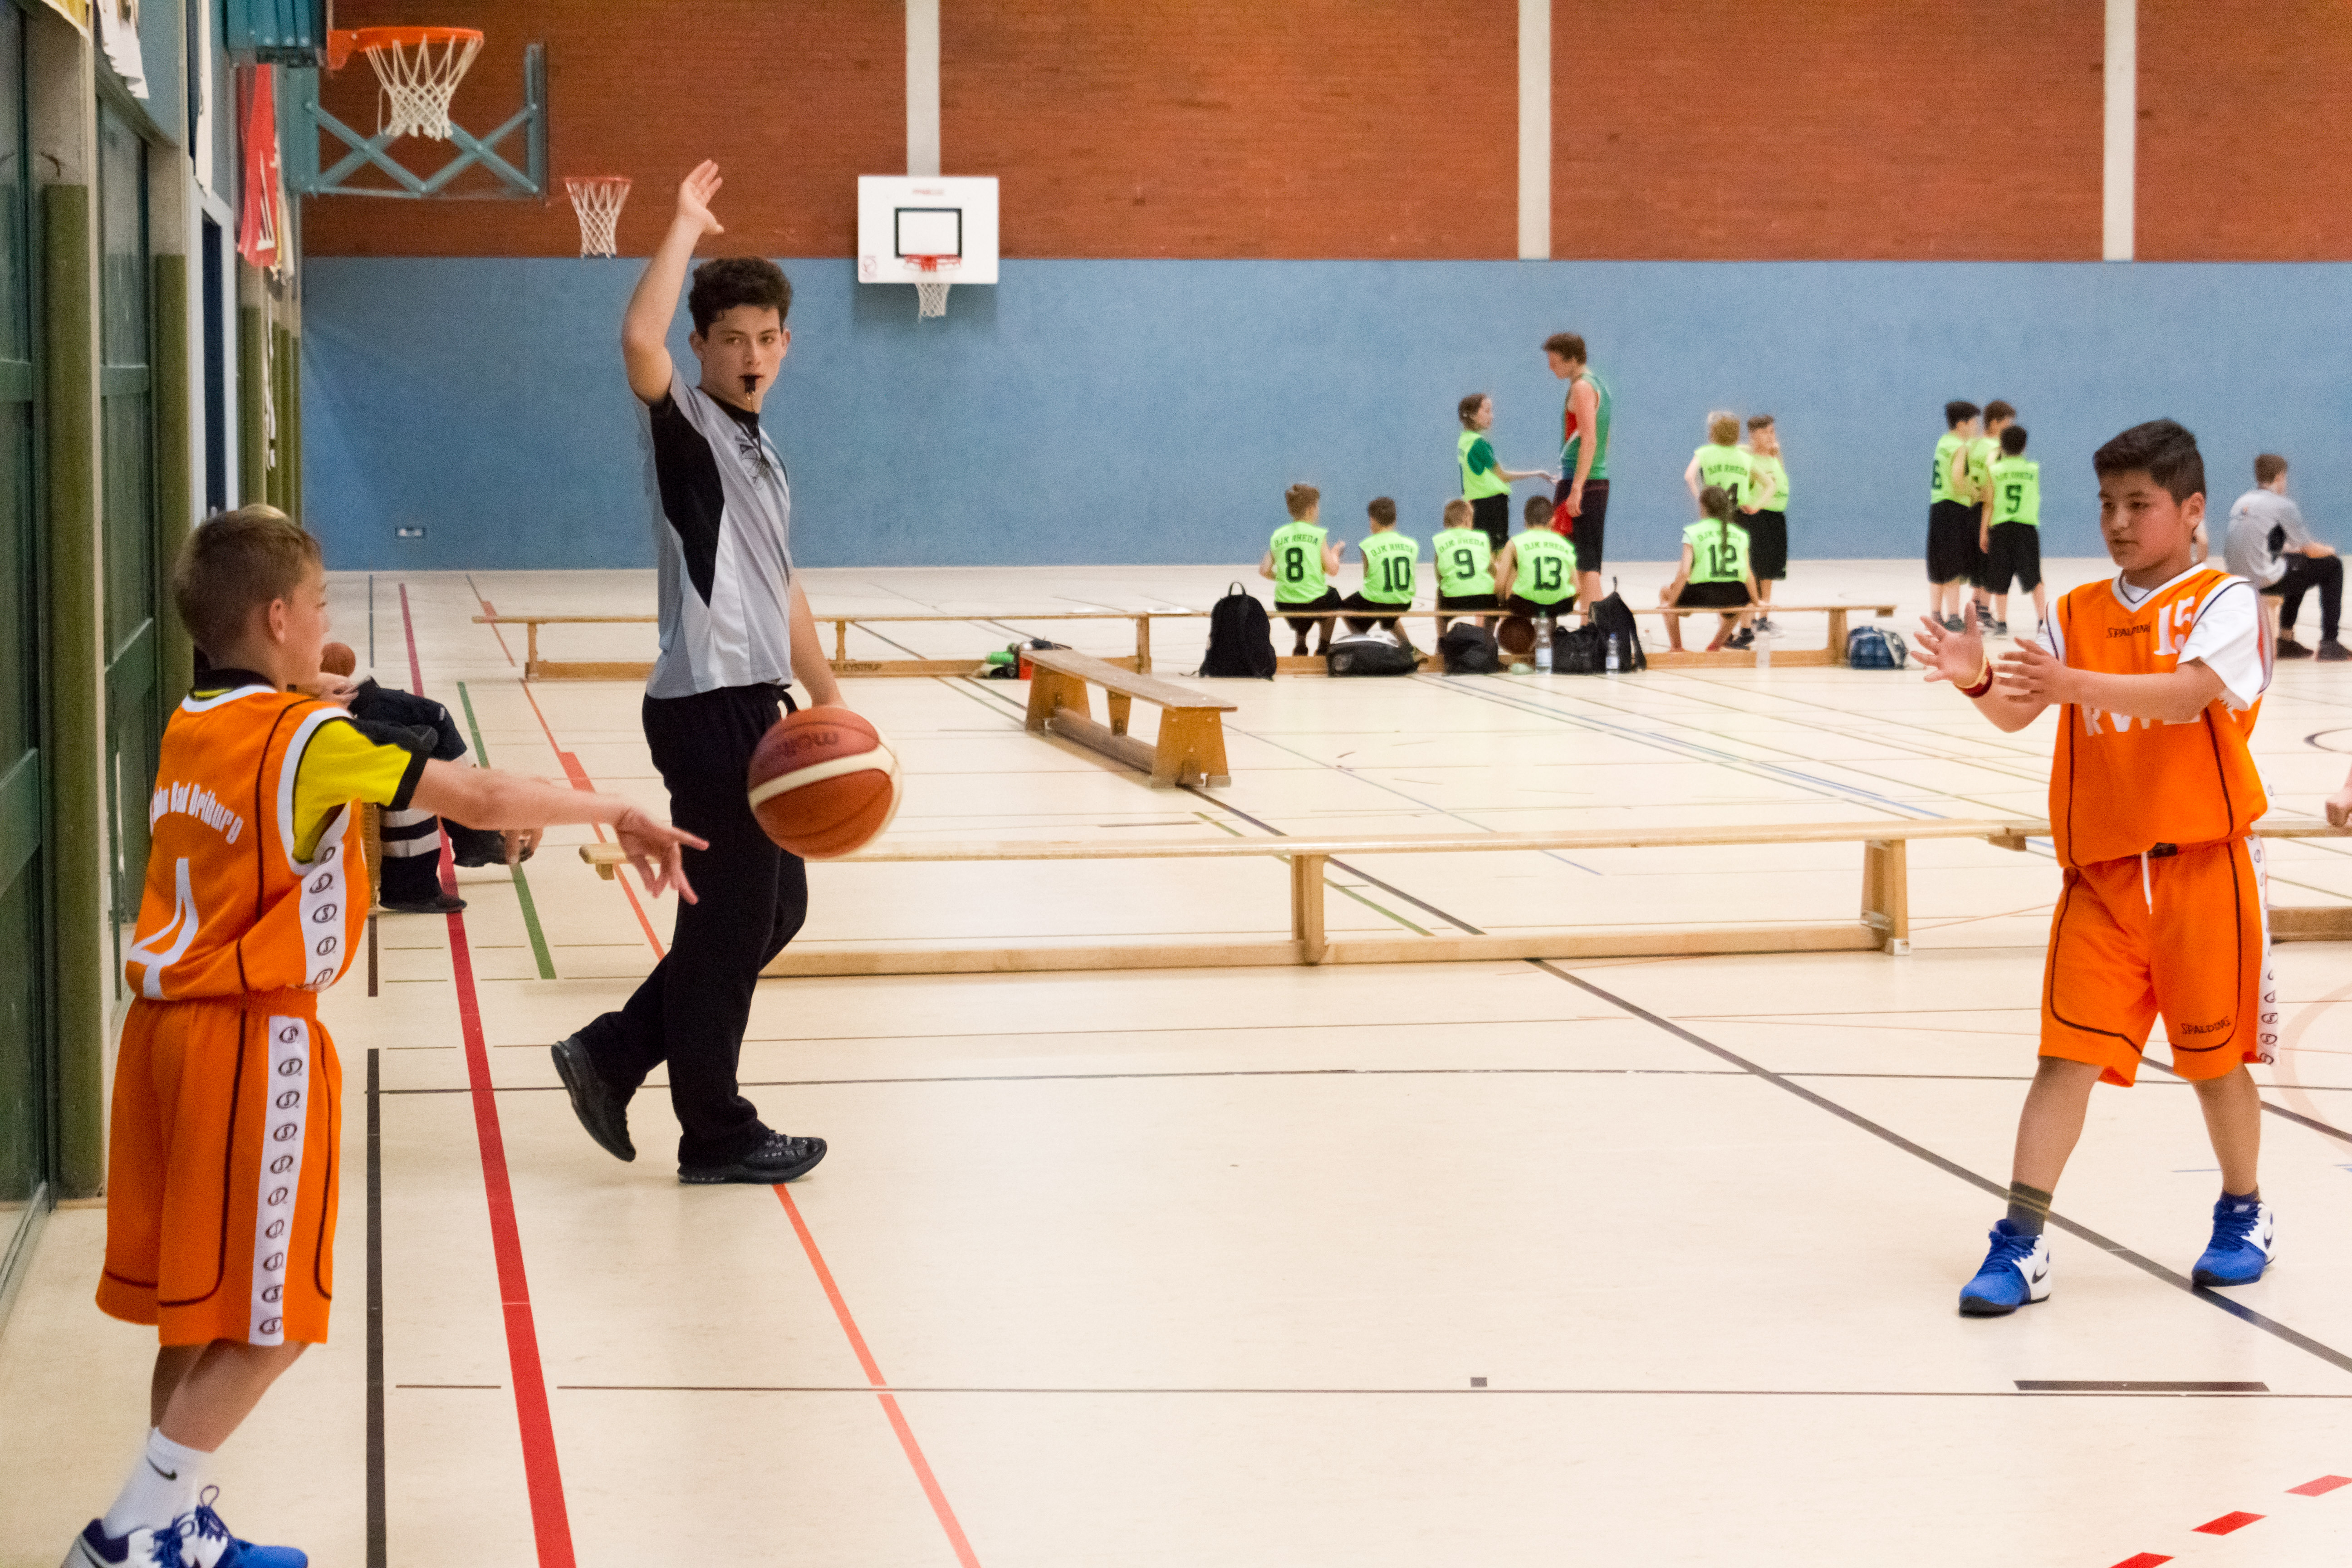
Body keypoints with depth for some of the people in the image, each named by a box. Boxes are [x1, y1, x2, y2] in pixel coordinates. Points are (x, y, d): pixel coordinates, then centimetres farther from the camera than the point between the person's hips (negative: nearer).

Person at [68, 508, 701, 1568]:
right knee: (267, 1323, 2)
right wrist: (619, 815, -9)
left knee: (202, 1304, 16)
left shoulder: (192, 727, 9)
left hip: (168, 1026, 8)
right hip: (255, 1044, -8)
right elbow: (481, 799, -17)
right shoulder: (312, 739, -14)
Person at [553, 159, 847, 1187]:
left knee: (775, 907, 14)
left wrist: (828, 697, 22)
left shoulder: (761, 457, 19)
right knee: (730, 919, -2)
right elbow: (640, 342, -30)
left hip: (754, 705, 9)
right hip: (708, 706, -9)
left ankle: (615, 1053, 21)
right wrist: (686, 226, -21)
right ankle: (718, 1138, 8)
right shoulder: (687, 429, -8)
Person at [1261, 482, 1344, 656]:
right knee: (1332, 595, 34)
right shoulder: (1317, 534, -7)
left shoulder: (1278, 536, 4)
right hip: (1314, 601, -3)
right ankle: (1324, 648, 40)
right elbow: (1332, 569, -8)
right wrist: (1335, 553, 14)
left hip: (1285, 605, 3)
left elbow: (1265, 571, 1)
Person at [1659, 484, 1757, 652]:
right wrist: (1756, 602, 24)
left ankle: (1676, 646, 29)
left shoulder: (1692, 532, -2)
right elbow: (1748, 576, 8)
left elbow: (1684, 572, -10)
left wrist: (1671, 601, 1)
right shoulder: (1740, 534, 8)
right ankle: (1717, 643, 45)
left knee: (1665, 592, 28)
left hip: (1702, 596, -3)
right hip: (1735, 599, 3)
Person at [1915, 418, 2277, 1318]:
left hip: (2201, 865, -3)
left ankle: (2245, 1217, 31)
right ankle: (2021, 1244, -6)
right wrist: (1977, 681, -24)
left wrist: (2077, 684, -36)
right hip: (2101, 872, 3)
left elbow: (2186, 695, -23)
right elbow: (2018, 716, -2)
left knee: (2215, 1056, 9)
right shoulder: (2076, 614, 9)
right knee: (2067, 1057, -5)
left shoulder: (2223, 602, -5)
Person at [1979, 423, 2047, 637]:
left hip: (2000, 528, -1)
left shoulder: (1993, 470, -1)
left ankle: (2001, 623, 5)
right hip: (2028, 527, 1)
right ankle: (2043, 621, 5)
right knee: (2034, 580, 8)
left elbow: (1988, 504, -1)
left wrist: (1984, 532, 3)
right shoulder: (2034, 469, 2)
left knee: (2000, 581, 5)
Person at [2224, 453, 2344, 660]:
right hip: (2267, 581, -8)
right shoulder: (2283, 506, -9)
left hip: (2240, 579, 8)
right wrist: (2330, 551, 20)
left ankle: (2285, 640, 32)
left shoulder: (2240, 503, 12)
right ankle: (2329, 643, 8)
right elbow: (2312, 551, -2)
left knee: (2298, 562, 33)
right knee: (2332, 565, 9)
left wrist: (2292, 548, 31)